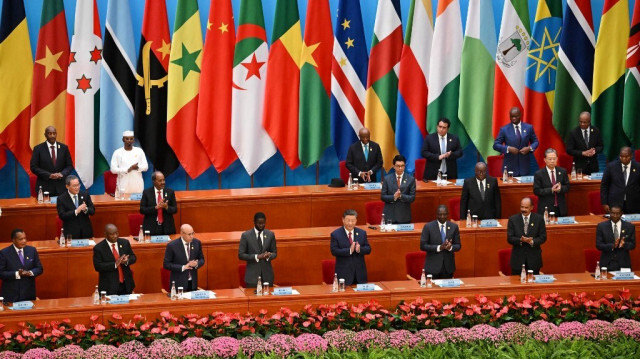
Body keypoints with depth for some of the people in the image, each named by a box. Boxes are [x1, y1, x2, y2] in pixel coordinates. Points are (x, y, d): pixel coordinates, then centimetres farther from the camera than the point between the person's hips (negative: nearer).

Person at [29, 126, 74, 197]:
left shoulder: (64, 148, 8)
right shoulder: (38, 149, 1)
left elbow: (69, 166, 11)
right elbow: (33, 167, -3)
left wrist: (62, 174, -11)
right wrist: (49, 175, -14)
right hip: (44, 188, -2)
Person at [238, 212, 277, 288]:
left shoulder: (270, 234, 5)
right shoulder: (246, 235, -3)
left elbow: (274, 253, 11)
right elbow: (240, 255, -4)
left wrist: (269, 255, -13)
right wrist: (256, 257, -17)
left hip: (267, 274, 3)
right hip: (252, 275, -2)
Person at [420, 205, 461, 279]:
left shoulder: (454, 227, 3)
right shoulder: (428, 227, -5)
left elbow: (458, 246, 7)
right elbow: (422, 246, -8)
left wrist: (450, 247, -17)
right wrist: (439, 247, -19)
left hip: (448, 267, 2)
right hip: (433, 266, -2)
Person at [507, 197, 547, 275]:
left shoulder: (539, 219, 1)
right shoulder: (513, 219, 1)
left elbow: (543, 237, 0)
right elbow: (509, 238, -3)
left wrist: (532, 242, -20)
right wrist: (521, 240, -22)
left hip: (534, 258, 0)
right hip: (518, 259, 0)